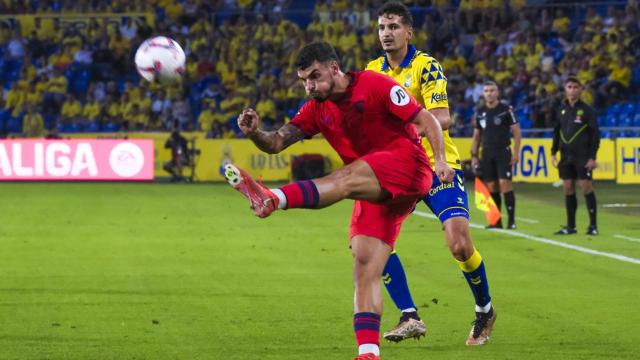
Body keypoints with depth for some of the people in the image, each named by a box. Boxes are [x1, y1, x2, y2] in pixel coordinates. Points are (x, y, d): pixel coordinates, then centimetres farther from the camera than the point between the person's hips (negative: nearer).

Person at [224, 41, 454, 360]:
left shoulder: (374, 85, -4)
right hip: (374, 192, 8)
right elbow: (276, 142, 5)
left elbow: (426, 120, -5)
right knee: (364, 270, -5)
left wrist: (440, 160, -18)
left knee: (346, 179, -33)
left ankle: (273, 199, -56)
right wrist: (254, 133, -17)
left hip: (408, 167, -8)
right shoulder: (317, 110, 14)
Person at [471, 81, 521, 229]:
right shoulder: (480, 112, 10)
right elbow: (476, 136, 16)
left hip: (503, 152, -4)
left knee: (505, 184, -13)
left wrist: (516, 153, -9)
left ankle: (511, 220, -10)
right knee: (491, 187, 3)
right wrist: (474, 155, 10)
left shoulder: (506, 110, -3)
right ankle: (496, 221, 8)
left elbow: (516, 131, -2)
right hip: (487, 154, 4)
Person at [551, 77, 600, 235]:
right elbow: (557, 132, 17)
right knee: (568, 188, 5)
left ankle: (593, 225, -2)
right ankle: (570, 226, 11)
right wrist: (553, 153, 10)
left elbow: (595, 134, -6)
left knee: (586, 187, -7)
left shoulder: (587, 110, -5)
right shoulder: (562, 110, 9)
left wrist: (592, 157, -11)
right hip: (566, 156, 5)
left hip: (582, 156, -5)